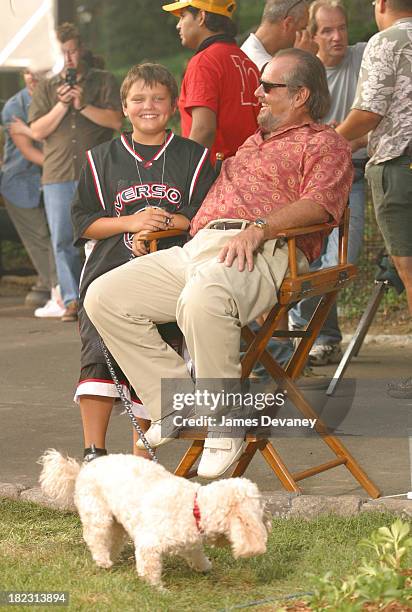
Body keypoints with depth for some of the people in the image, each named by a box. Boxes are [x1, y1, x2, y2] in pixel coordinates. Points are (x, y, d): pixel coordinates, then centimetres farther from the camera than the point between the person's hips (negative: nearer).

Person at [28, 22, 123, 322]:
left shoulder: (104, 81, 10)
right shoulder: (46, 89, 17)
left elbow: (116, 120, -1)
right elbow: (37, 131, 7)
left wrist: (83, 105, -9)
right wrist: (62, 105, -5)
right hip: (57, 176, 3)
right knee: (63, 241, -2)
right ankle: (72, 300, 1)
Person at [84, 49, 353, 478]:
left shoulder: (324, 143, 12)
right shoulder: (254, 141, 38)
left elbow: (318, 204, -7)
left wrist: (258, 228, -23)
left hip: (264, 251, -8)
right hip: (198, 246, 9)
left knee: (202, 298, -42)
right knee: (105, 296, -10)